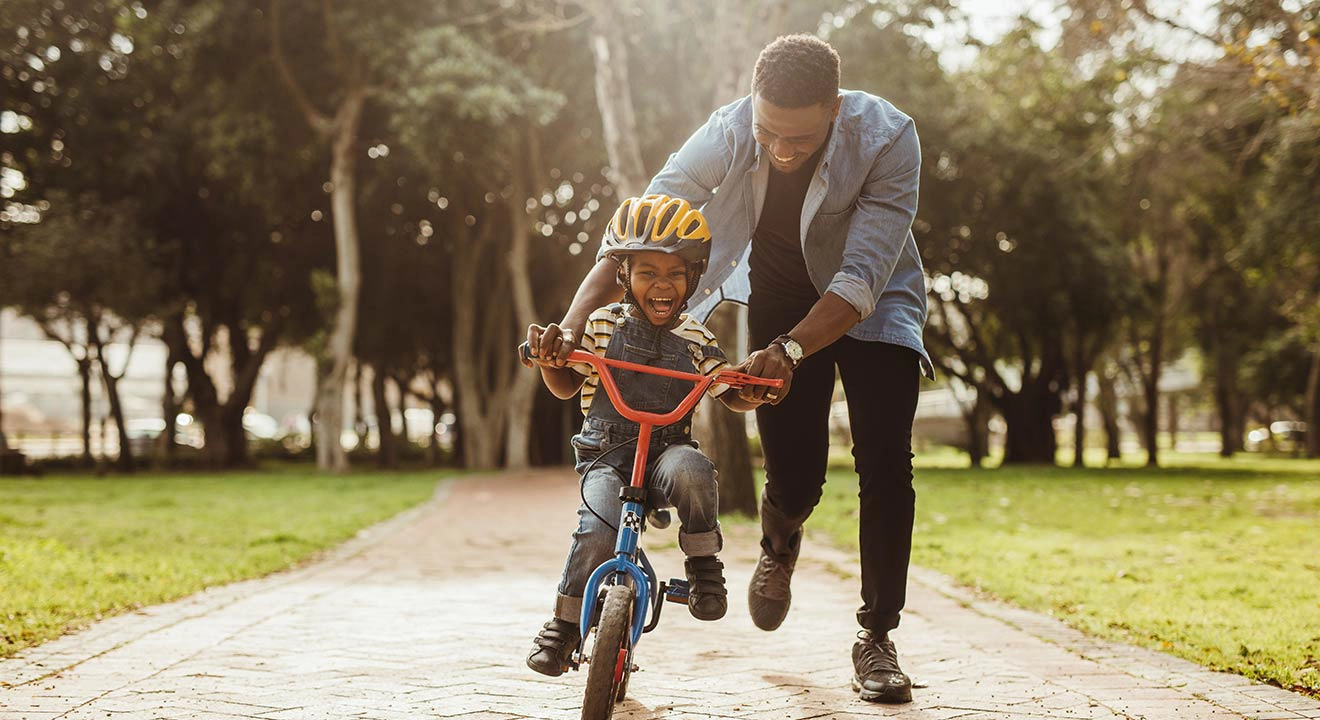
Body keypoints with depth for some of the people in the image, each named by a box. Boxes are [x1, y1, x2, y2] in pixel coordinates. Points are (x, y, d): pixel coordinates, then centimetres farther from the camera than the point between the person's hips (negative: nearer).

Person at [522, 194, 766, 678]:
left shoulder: (694, 339, 4)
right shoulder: (602, 326, 2)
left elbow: (733, 397, 9)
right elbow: (566, 387, 10)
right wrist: (550, 359, -11)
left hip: (667, 451, 1)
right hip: (606, 454, 0)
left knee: (691, 472, -36)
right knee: (598, 533, -27)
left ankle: (703, 565, -11)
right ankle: (565, 623, -3)